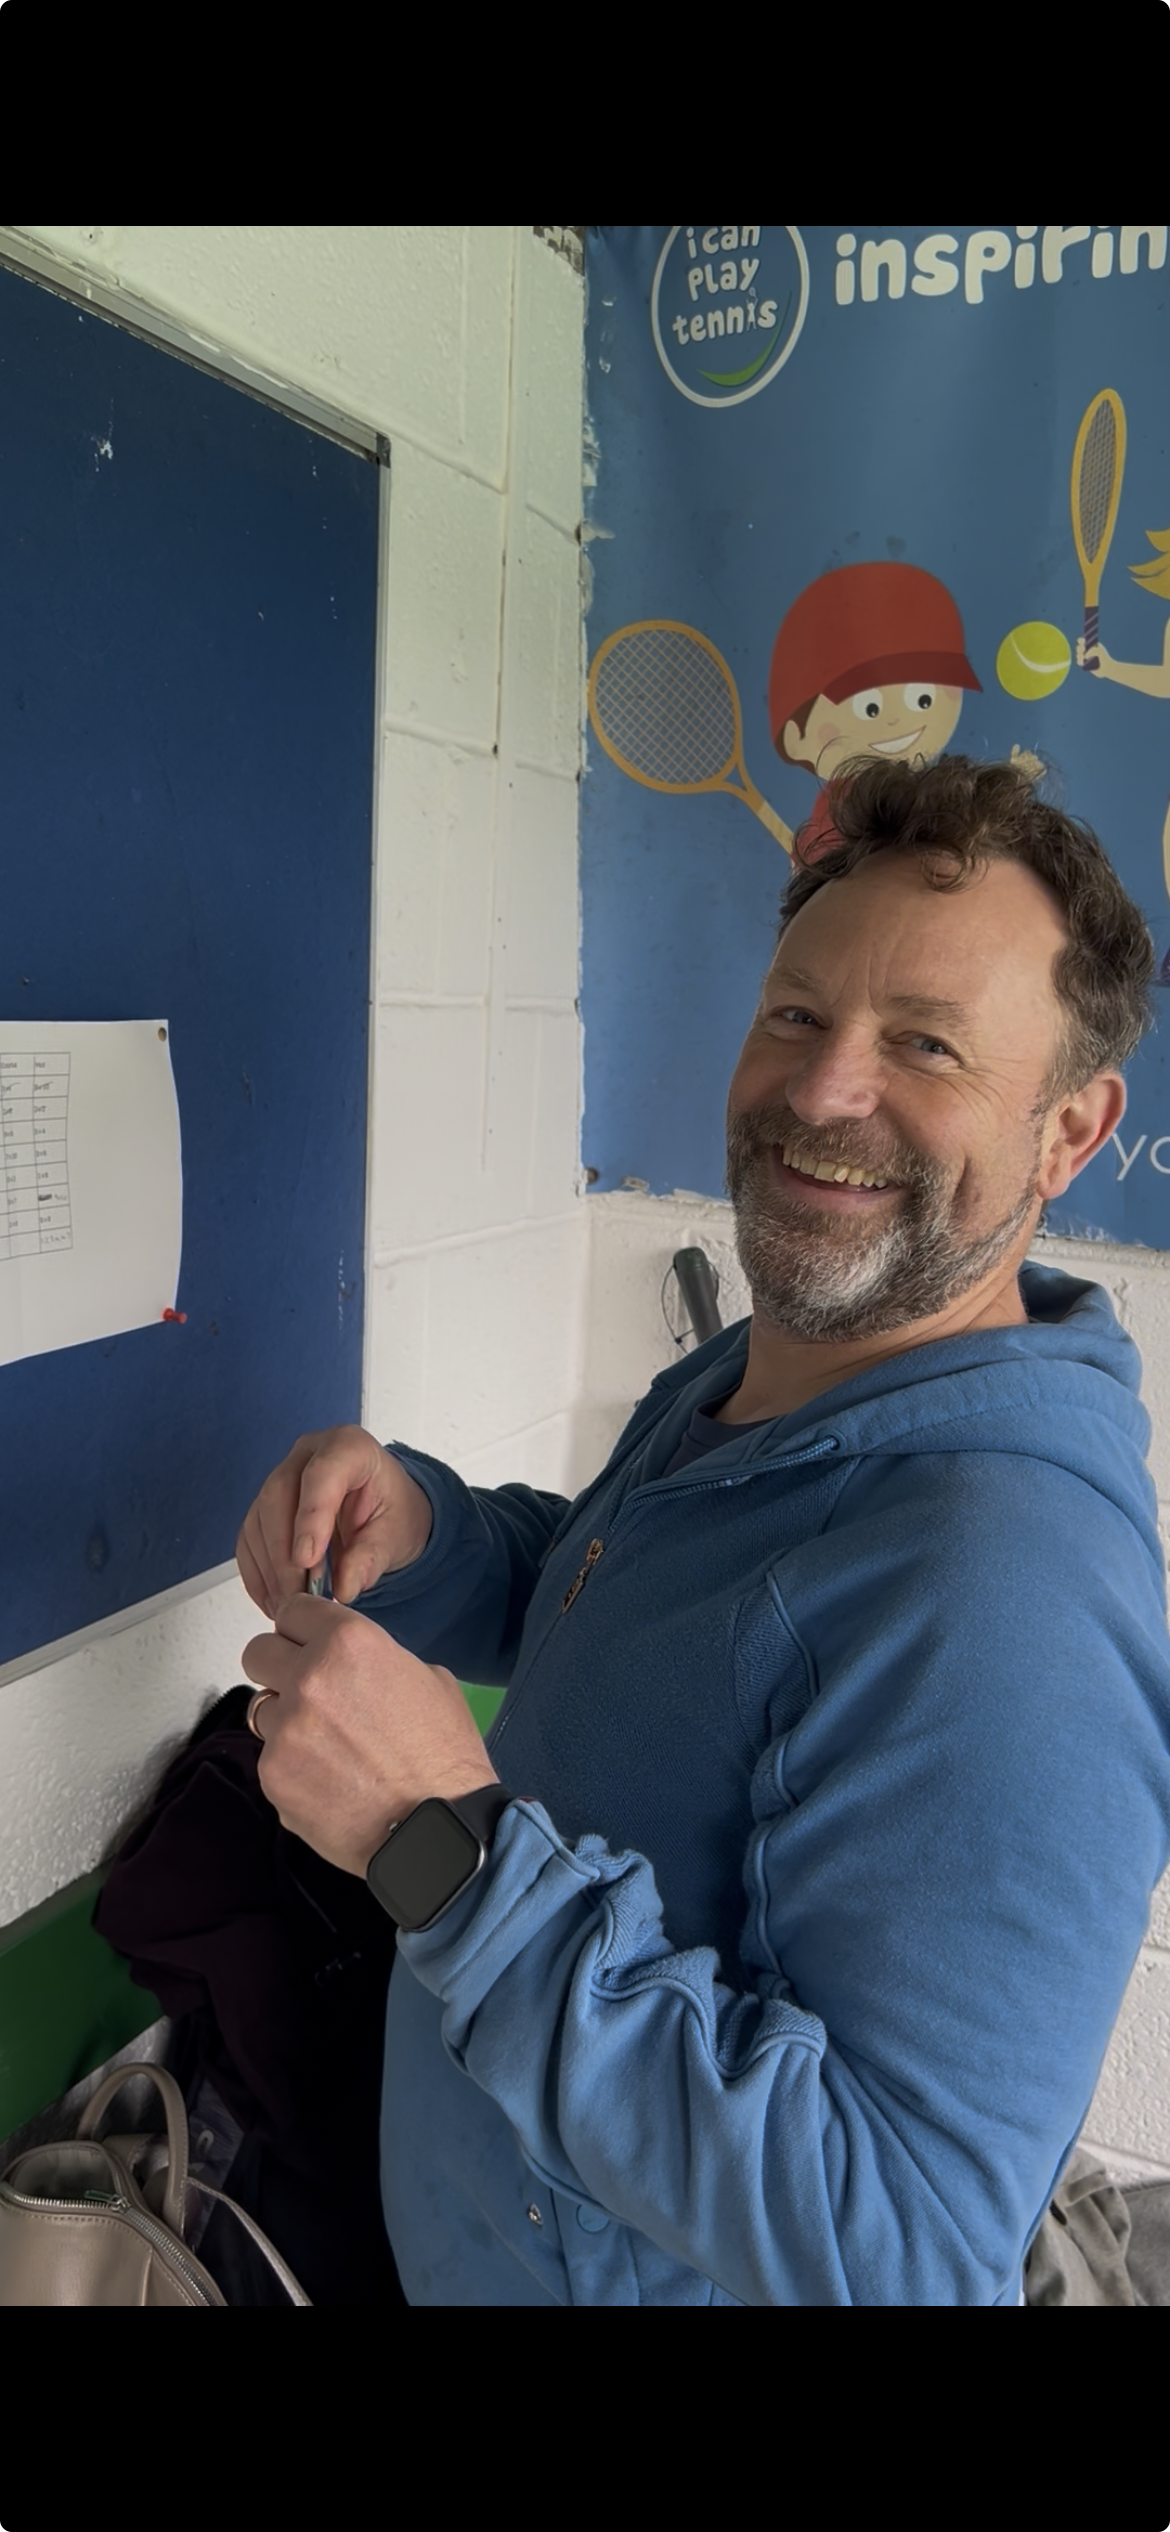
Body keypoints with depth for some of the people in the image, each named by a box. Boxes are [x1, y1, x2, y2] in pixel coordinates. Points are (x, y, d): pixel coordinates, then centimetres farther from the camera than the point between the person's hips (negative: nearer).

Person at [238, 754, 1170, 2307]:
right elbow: (589, 1604, 9)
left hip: (678, 2266, -7)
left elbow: (900, 2243, -34)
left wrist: (449, 1838, -37)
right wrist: (418, 1536, -12)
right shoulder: (747, 1380, -5)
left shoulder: (1002, 1609, -35)